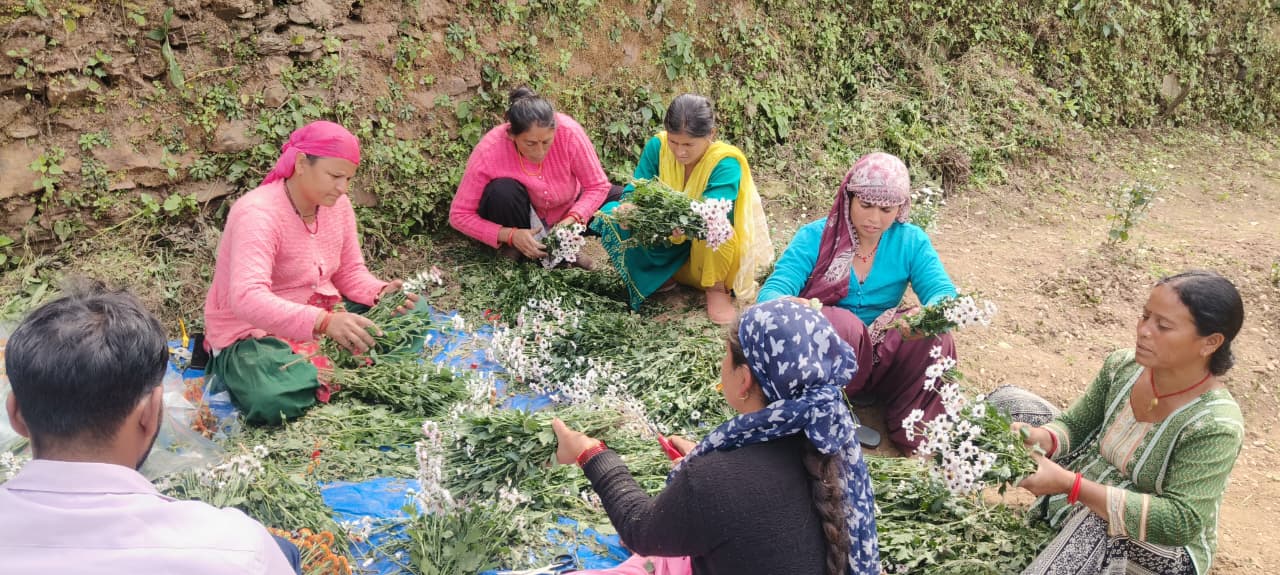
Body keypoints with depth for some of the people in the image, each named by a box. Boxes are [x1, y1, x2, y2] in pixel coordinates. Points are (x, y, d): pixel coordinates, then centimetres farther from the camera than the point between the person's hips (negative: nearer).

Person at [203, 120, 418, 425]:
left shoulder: (337, 204, -3)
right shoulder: (258, 214, -27)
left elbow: (350, 272, 6)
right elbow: (248, 299, -40)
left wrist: (380, 293, -18)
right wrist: (324, 322, -53)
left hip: (322, 315, 8)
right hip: (253, 331, -7)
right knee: (274, 400, -38)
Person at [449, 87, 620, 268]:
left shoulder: (568, 131, -30)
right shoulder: (488, 152, -32)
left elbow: (598, 186, -17)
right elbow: (459, 215, -23)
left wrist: (572, 220, -35)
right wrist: (510, 235, -35)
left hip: (566, 211, 2)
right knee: (502, 191, -34)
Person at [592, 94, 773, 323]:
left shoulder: (726, 163, -24)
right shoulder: (658, 146, -12)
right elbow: (636, 190, -16)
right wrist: (630, 207, -41)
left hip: (710, 252, -4)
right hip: (669, 248, 4)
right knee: (611, 212, -15)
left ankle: (716, 289, -9)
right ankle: (662, 276, 1)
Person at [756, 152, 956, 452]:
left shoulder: (911, 241, -1)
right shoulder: (815, 236, -8)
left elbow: (944, 293, -12)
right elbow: (773, 290, -18)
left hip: (883, 359, 3)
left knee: (934, 336, -26)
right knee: (839, 323, -35)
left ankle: (922, 440, -11)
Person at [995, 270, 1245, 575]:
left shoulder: (1215, 427, -29)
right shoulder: (1122, 365, -10)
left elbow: (1178, 524, -34)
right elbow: (1074, 425, 1)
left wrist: (1071, 485, -40)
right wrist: (1038, 438, -25)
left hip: (1156, 548, -6)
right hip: (1086, 489, 6)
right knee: (1007, 401, -2)